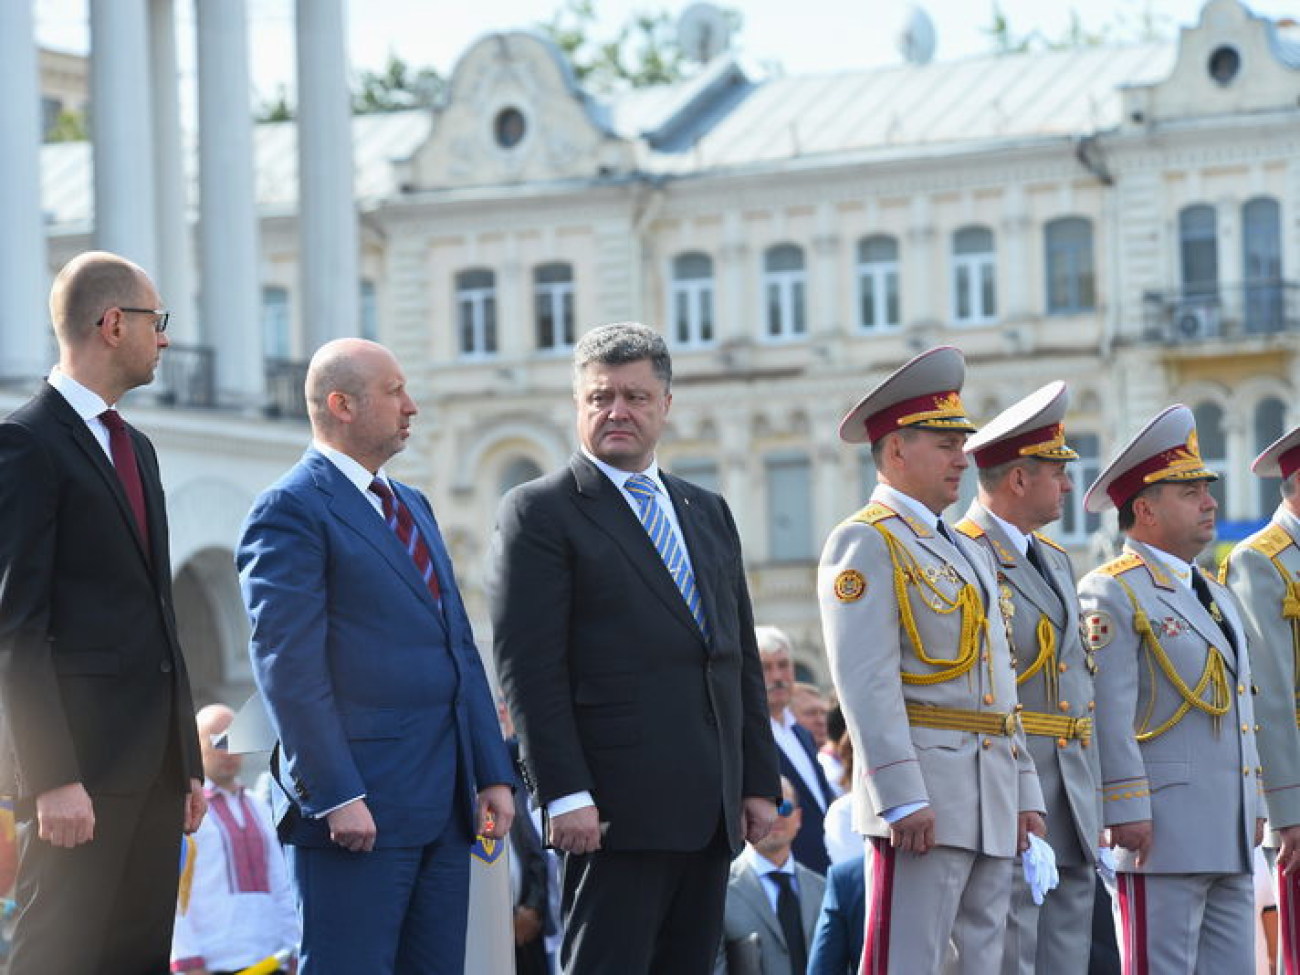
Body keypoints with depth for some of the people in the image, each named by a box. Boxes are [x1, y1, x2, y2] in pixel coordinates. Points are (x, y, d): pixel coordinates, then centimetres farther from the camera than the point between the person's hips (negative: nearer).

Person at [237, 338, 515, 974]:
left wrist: (493, 773, 12)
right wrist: (337, 797, -20)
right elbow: (289, 668, -15)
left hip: (444, 805, 8)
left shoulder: (413, 505, 20)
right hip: (360, 810, -8)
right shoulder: (291, 510, -8)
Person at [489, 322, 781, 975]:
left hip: (710, 815, 7)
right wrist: (566, 795, -16)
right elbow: (529, 669, -9)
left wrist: (760, 782, 12)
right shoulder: (540, 512, -1)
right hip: (618, 811, -6)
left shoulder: (709, 514, 19)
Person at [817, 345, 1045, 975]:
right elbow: (866, 682, -15)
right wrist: (903, 798, -22)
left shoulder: (969, 552, 23)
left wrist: (1024, 793, 15)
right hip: (923, 797, -9)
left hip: (991, 803, 9)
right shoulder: (866, 544, -6)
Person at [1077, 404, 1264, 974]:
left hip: (1229, 840, 9)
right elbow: (1107, 711, -14)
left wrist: (1254, 807, 20)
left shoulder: (1216, 596, 22)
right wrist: (1126, 808, -20)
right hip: (1162, 832, -9)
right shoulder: (1112, 593, -6)